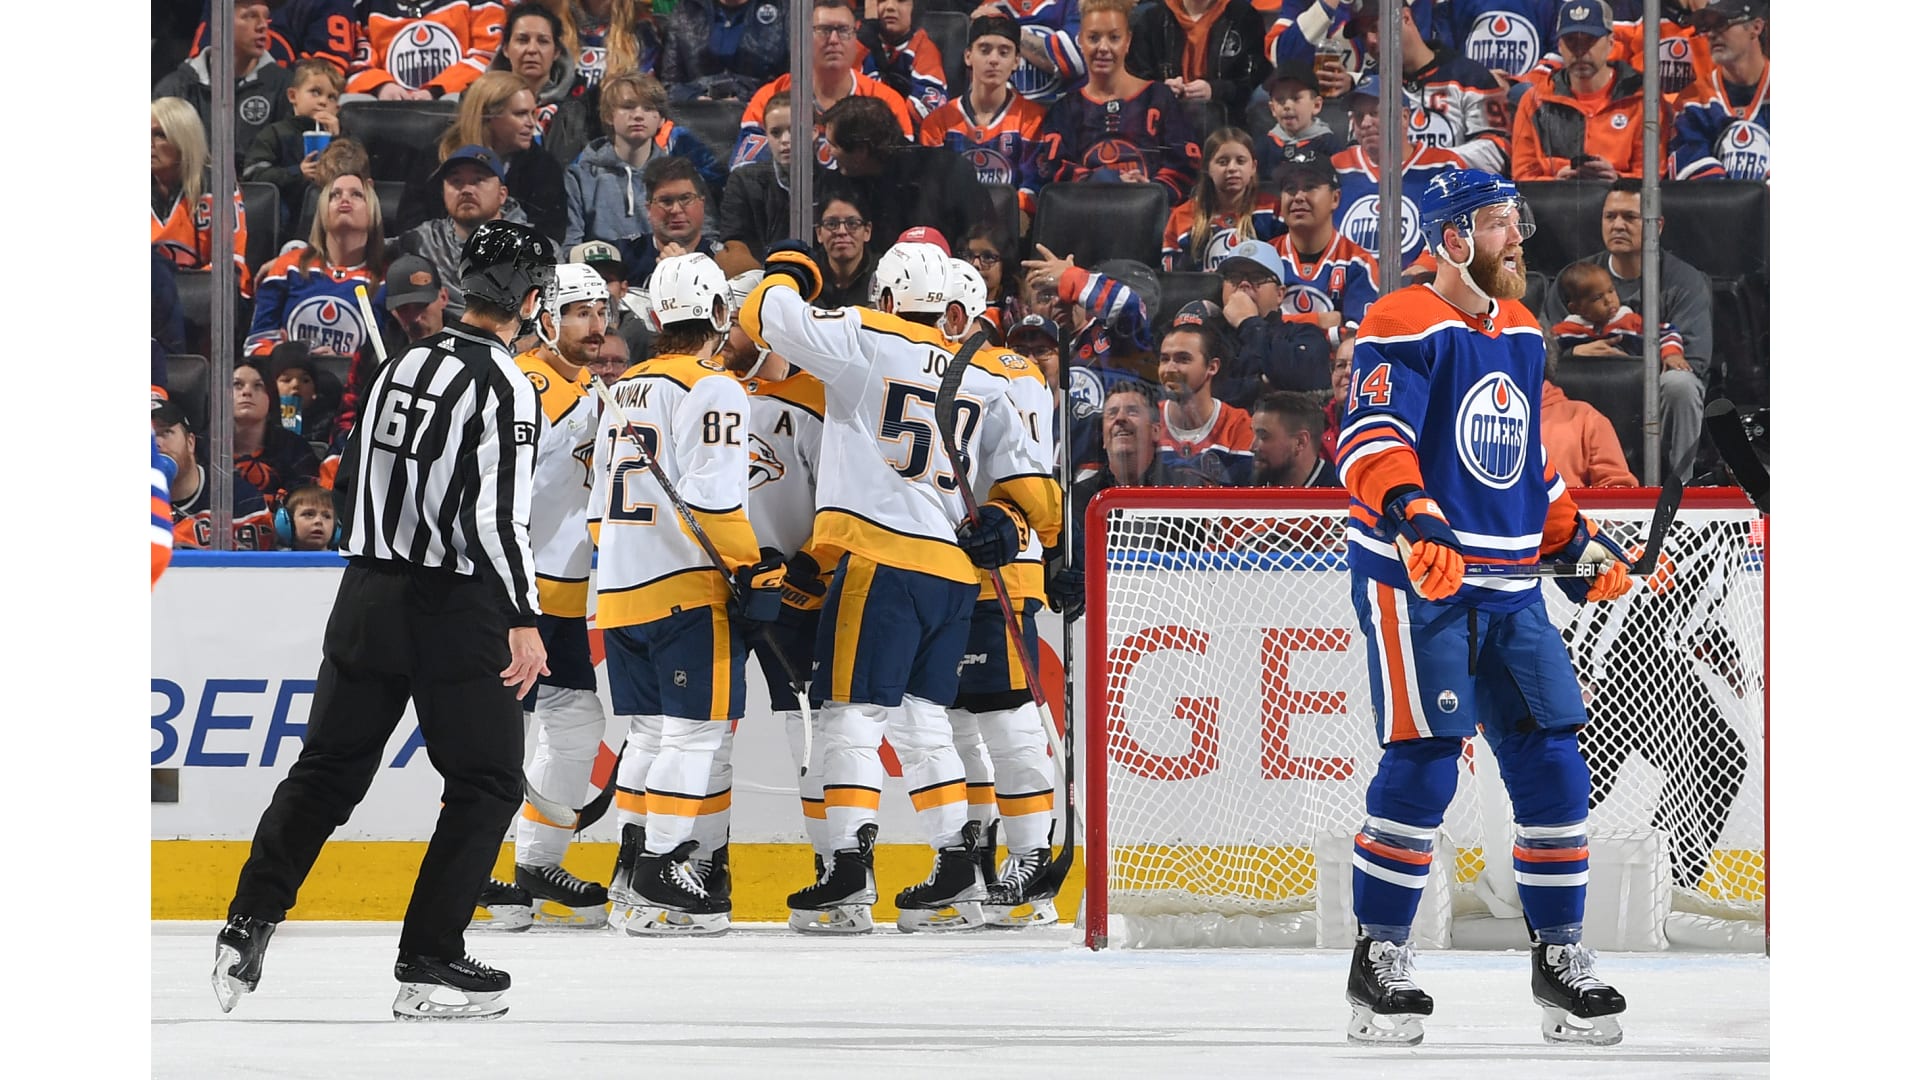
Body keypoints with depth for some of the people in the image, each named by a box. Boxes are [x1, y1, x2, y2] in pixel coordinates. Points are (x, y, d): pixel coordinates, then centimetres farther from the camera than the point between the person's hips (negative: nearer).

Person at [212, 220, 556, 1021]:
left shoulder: (404, 366, 11)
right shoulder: (501, 387, -13)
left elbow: (351, 482, 19)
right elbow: (493, 514, -21)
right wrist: (523, 618, -20)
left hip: (368, 595, 7)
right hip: (453, 609, -7)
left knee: (327, 768, 13)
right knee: (486, 782, 4)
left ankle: (247, 930, 7)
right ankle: (428, 967, 0)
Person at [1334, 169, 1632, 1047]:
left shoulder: (1521, 333, 16)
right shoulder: (1404, 327, -10)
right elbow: (1371, 439, -21)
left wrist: (1577, 540, 22)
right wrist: (1412, 515, -37)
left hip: (1507, 585, 8)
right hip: (1414, 577, -8)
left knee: (1550, 765, 4)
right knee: (1423, 764, -12)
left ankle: (1559, 955, 14)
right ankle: (1378, 962, -1)